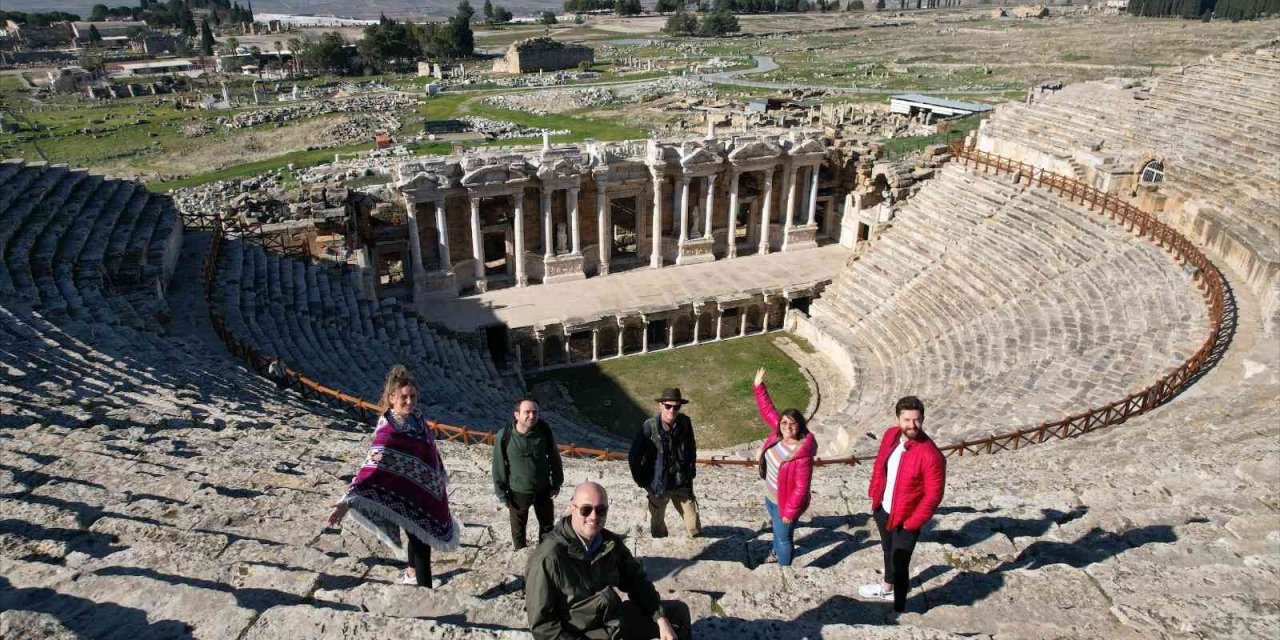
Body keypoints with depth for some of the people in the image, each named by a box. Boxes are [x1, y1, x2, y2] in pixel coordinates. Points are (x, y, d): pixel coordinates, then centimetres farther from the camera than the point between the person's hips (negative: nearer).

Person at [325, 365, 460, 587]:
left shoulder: (416, 417, -4)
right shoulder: (388, 430, -27)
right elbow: (373, 465, -37)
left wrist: (440, 477, 26)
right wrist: (349, 500, -47)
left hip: (427, 490, 8)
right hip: (407, 496, -8)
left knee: (419, 536, 26)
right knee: (420, 543, 2)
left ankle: (412, 574, 50)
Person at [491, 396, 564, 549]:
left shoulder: (544, 430, -18)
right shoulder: (504, 436, -23)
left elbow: (554, 458, -3)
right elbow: (499, 467, -11)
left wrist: (556, 484, 2)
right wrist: (502, 495, -5)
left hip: (543, 490, 2)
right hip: (518, 492, -2)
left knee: (547, 525, 23)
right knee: (518, 528, 21)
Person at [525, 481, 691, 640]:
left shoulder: (612, 542, -4)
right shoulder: (548, 557, -24)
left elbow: (637, 581, 8)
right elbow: (541, 624, -19)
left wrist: (661, 620, -2)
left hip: (617, 621, 7)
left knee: (679, 612, 13)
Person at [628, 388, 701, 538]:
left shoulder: (685, 423, -8)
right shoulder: (649, 427, -18)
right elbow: (634, 456, -9)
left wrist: (691, 473, 8)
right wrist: (641, 481, -5)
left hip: (682, 485, 2)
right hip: (658, 485, -2)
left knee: (694, 527, 8)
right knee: (657, 527, 15)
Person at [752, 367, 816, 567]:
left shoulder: (802, 456, -35)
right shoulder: (779, 433, -15)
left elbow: (801, 488, -28)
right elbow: (767, 411, -2)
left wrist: (790, 512, -22)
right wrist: (759, 386, -6)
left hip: (785, 502, -8)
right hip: (770, 495, 8)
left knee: (784, 537, 14)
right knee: (776, 528, 34)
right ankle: (777, 552, 61)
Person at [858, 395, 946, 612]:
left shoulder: (930, 455, -29)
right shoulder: (891, 435, -9)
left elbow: (933, 495, -23)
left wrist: (912, 523, -17)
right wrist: (873, 493, 9)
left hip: (905, 518, -7)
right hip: (882, 509, 7)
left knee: (899, 564, 6)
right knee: (888, 551, 29)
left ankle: (898, 609, 26)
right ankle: (887, 588, 55)